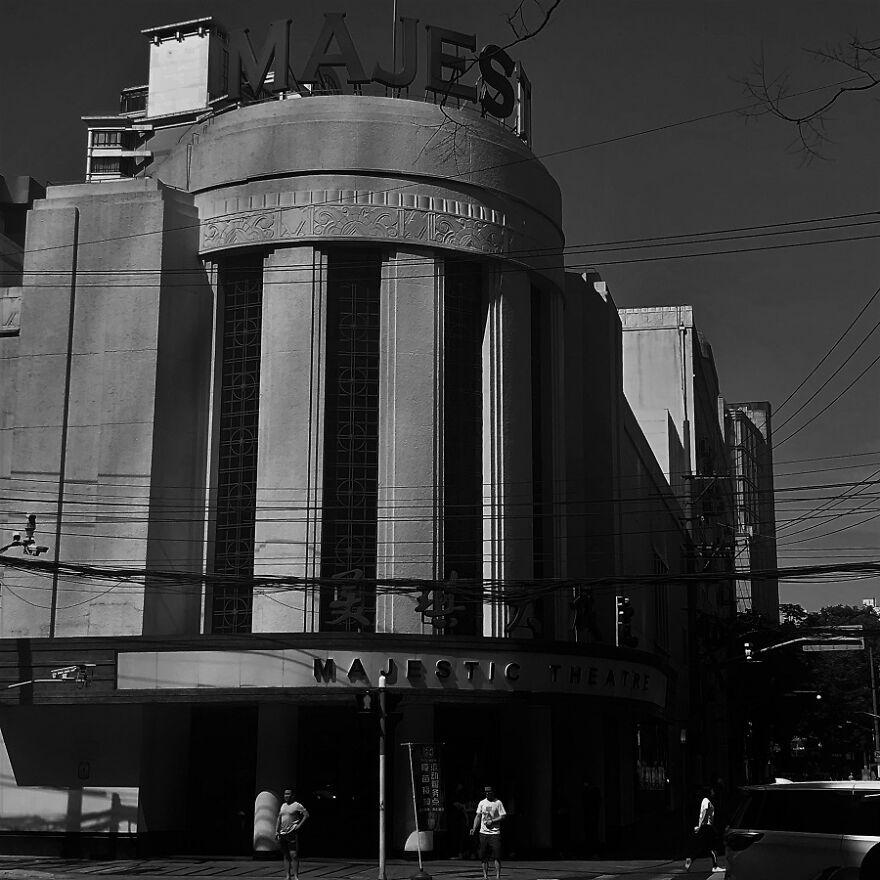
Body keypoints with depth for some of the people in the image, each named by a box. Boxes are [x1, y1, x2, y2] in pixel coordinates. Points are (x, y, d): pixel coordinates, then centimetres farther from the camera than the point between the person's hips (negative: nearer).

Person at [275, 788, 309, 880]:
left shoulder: (297, 805, -3)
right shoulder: (283, 805, 17)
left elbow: (306, 815, -8)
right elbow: (279, 819, 21)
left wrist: (299, 825, -13)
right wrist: (276, 831, 13)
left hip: (292, 833, -7)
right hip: (282, 834, 7)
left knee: (294, 855, -10)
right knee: (286, 856, 8)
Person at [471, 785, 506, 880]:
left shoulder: (498, 803, -1)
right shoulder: (482, 803, 10)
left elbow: (503, 817, -4)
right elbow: (478, 816, 14)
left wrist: (492, 821, -15)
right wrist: (474, 828, 4)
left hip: (495, 833, -4)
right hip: (483, 832, 4)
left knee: (497, 856, -8)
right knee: (484, 857, 6)